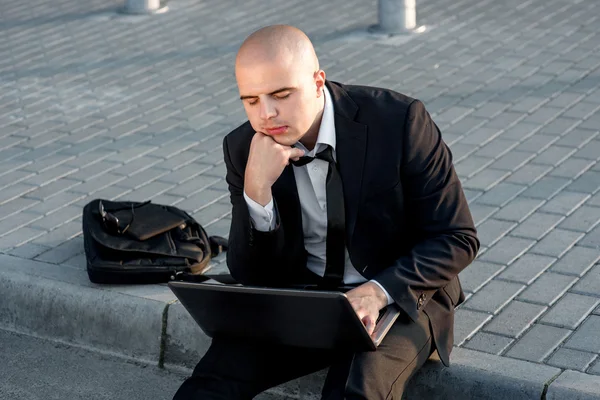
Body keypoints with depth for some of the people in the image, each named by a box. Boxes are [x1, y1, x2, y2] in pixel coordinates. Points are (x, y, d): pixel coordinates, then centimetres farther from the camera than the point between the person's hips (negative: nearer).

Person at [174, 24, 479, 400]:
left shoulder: (399, 121, -16)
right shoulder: (243, 149, -7)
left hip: (399, 297, -3)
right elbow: (250, 278, -5)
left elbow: (458, 239, -11)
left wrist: (380, 291, -27)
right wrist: (257, 189, -23)